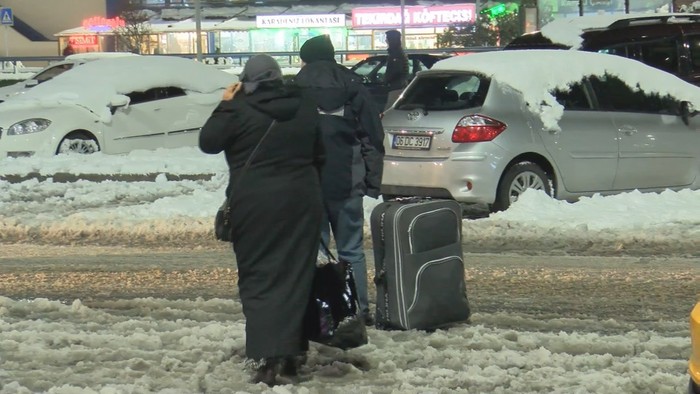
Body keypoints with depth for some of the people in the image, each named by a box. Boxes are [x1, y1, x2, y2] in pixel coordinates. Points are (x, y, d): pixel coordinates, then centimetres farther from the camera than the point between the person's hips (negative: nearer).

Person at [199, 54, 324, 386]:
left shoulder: (240, 110, -9)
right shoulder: (305, 109, 9)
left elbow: (208, 142, -1)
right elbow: (319, 155, 18)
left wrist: (225, 105, 6)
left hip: (255, 205, -4)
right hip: (301, 202, 5)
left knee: (259, 278, -2)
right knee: (295, 276, 10)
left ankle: (268, 356, -14)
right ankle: (292, 351, 13)